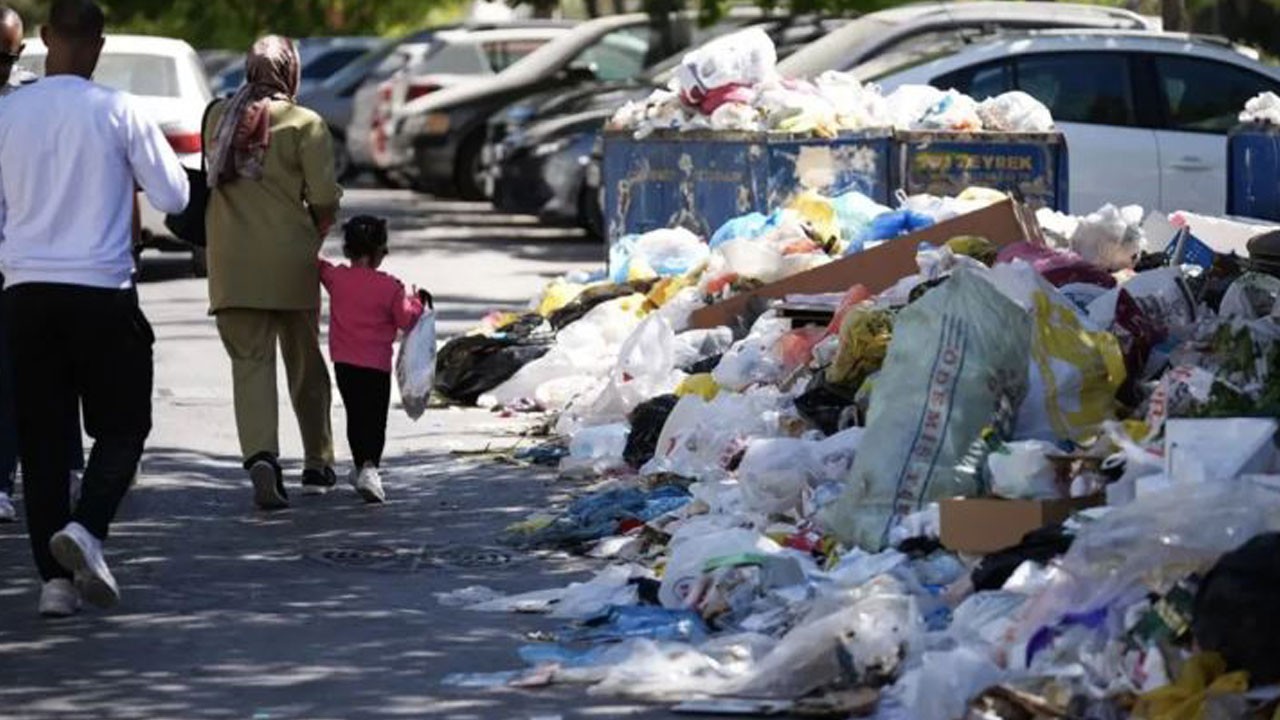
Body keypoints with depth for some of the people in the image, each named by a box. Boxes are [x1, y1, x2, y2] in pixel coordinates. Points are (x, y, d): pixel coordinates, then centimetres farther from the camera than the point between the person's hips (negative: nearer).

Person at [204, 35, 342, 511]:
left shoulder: (219, 117, 7)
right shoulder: (305, 124, -6)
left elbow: (213, 178, 13)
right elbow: (325, 201, -11)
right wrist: (315, 235, 7)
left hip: (231, 262, 2)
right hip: (290, 259, -2)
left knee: (250, 361, -2)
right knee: (305, 362, 15)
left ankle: (261, 457, -24)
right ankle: (317, 464, 26)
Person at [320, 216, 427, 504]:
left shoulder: (335, 278, -2)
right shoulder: (390, 287, -10)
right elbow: (406, 319, -5)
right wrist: (415, 303, 14)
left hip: (344, 364, 3)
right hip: (377, 366, -3)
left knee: (355, 417, 17)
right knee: (375, 420, -2)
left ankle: (361, 466, 28)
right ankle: (370, 467, -22)